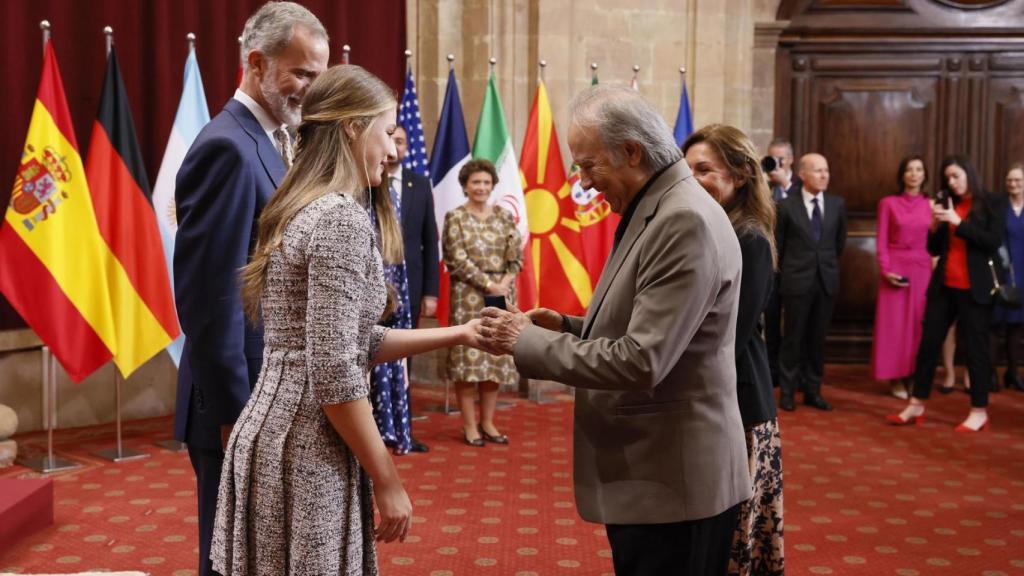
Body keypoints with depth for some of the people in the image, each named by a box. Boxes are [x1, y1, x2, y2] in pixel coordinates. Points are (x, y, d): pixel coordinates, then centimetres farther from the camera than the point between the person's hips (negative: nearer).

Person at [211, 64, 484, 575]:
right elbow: (333, 373, -22)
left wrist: (457, 334, 16)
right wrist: (388, 481, -15)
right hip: (309, 449, -9)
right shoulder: (341, 217, -17)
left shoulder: (301, 210, 12)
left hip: (276, 433, 9)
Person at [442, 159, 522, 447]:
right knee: (468, 356, -4)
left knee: (497, 357, 5)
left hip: (502, 295, 4)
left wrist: (505, 282, -11)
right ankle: (469, 425, 4)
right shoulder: (455, 217, -1)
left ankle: (488, 423, 15)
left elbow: (516, 255, 6)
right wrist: (488, 284, -13)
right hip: (468, 296, -4)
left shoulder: (504, 216, 10)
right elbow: (458, 260, -8)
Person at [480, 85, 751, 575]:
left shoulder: (686, 222, -21)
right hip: (647, 474, 9)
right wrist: (569, 327, 2)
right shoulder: (652, 211, 11)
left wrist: (528, 341, -16)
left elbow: (641, 361, -25)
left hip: (675, 485, -9)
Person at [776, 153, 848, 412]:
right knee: (793, 337, 4)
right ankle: (788, 391, 14)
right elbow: (778, 244, 3)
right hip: (797, 281, -3)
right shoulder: (787, 206, -6)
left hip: (827, 280, 3)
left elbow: (840, 240, 15)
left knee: (818, 338, 8)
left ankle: (812, 390, 18)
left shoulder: (837, 204, 4)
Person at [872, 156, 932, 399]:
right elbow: (881, 242, -1)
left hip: (923, 270, 2)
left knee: (918, 323, 5)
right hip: (896, 269, -2)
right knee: (894, 324, 1)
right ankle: (896, 378, 10)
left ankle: (913, 376, 15)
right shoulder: (888, 203, 1)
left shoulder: (931, 205, 6)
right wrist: (885, 270, -10)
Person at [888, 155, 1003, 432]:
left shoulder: (990, 205, -1)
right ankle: (916, 405, 11)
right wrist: (935, 224, -7)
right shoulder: (948, 205, 12)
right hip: (943, 286, 5)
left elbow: (994, 242, -14)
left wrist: (958, 222, -16)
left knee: (976, 347, 1)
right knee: (928, 343, 4)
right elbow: (934, 249, 12)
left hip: (973, 289, -5)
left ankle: (980, 411, 11)